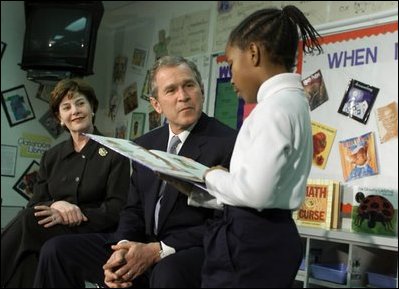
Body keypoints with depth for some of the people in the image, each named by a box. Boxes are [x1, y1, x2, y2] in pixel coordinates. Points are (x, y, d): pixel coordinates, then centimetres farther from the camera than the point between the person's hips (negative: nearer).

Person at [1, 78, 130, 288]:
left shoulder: (114, 153, 3)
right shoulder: (51, 157, 17)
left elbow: (117, 209, -6)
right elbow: (34, 205, 9)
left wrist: (72, 216, -19)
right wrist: (57, 205, -15)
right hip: (53, 233, 3)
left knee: (29, 221, -29)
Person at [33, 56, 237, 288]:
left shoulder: (228, 143, -8)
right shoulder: (145, 145, 14)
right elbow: (134, 210, 14)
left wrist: (158, 251, -17)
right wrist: (123, 248, -8)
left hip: (194, 252, -6)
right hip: (141, 245, 6)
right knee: (58, 249, -6)